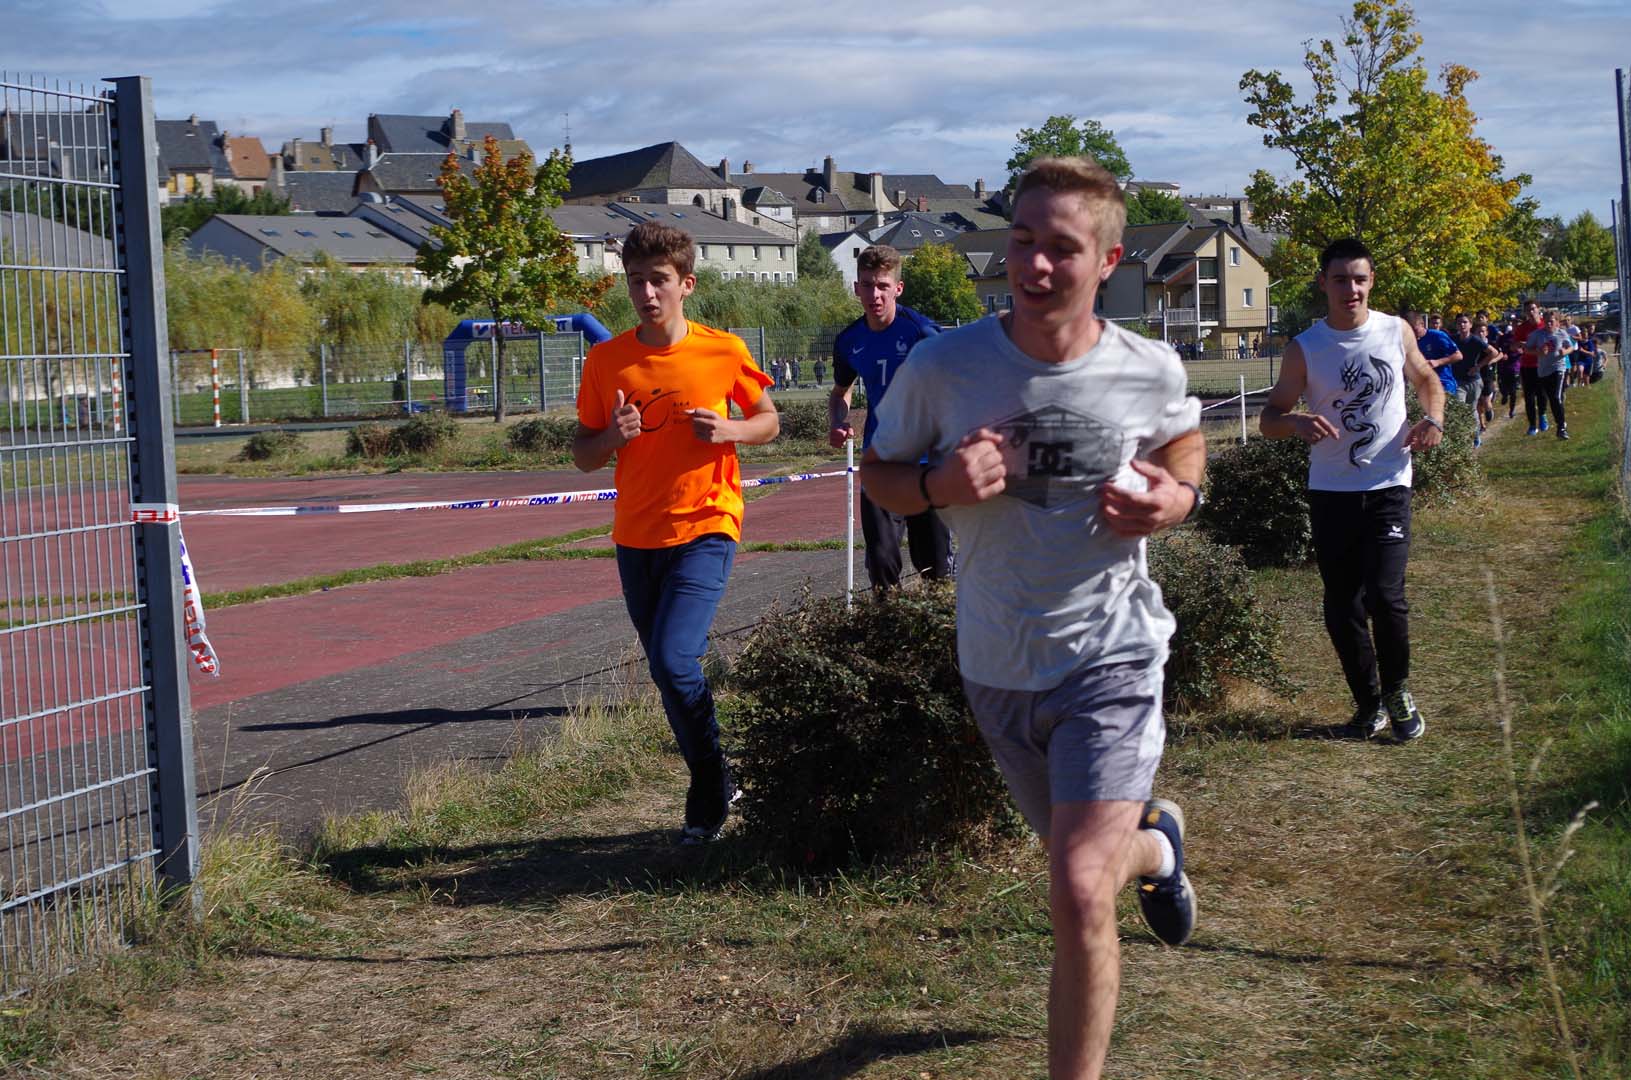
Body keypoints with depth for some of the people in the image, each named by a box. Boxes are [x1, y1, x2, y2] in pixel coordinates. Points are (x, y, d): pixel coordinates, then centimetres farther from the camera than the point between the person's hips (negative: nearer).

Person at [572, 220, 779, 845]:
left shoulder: (722, 352, -4)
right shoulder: (606, 361, 2)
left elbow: (769, 421, 10)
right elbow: (583, 455, 9)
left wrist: (730, 430, -12)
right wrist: (612, 437, -14)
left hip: (704, 529, -4)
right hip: (636, 536, 4)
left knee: (674, 660, -19)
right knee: (668, 673, 11)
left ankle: (709, 797, 0)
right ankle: (716, 791, 27)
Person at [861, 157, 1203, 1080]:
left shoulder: (1151, 371, -11)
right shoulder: (944, 366, -14)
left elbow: (1187, 439, 12)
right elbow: (879, 472, 1)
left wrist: (1178, 497, -11)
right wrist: (939, 485, -22)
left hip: (1113, 654, -2)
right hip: (998, 666, 3)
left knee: (1080, 895, -18)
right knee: (1088, 860, 23)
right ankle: (1156, 843, 60)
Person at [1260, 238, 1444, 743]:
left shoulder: (1397, 332, 2)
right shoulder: (1304, 349, -3)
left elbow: (1427, 380, 19)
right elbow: (1269, 417, -1)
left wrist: (1433, 419, -2)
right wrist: (1297, 423, -24)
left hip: (1387, 487, -1)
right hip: (1330, 492, 1)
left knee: (1385, 595, -14)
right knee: (1341, 607, 5)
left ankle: (1397, 693, 10)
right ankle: (1368, 704, 23)